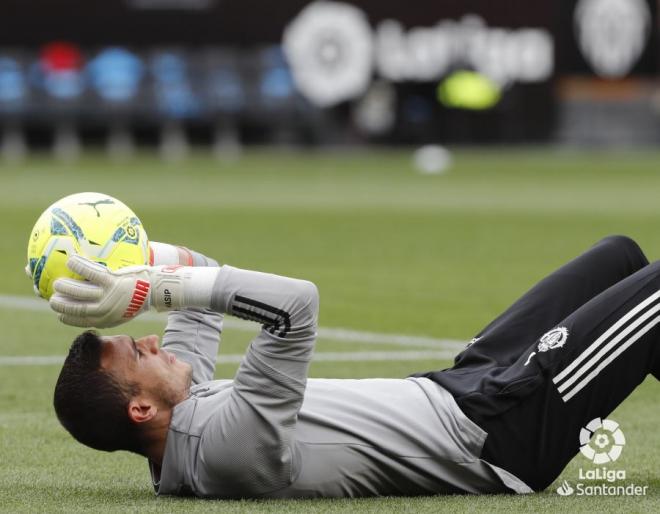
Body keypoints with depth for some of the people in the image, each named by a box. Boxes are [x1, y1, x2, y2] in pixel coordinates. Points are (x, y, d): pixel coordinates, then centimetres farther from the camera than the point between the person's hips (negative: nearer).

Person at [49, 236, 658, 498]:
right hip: (502, 430, -10)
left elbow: (202, 285, 8)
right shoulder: (229, 445, -35)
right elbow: (296, 305, -44)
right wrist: (157, 285, -42)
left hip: (459, 387, 10)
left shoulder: (178, 416, -6)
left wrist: (139, 271, -12)